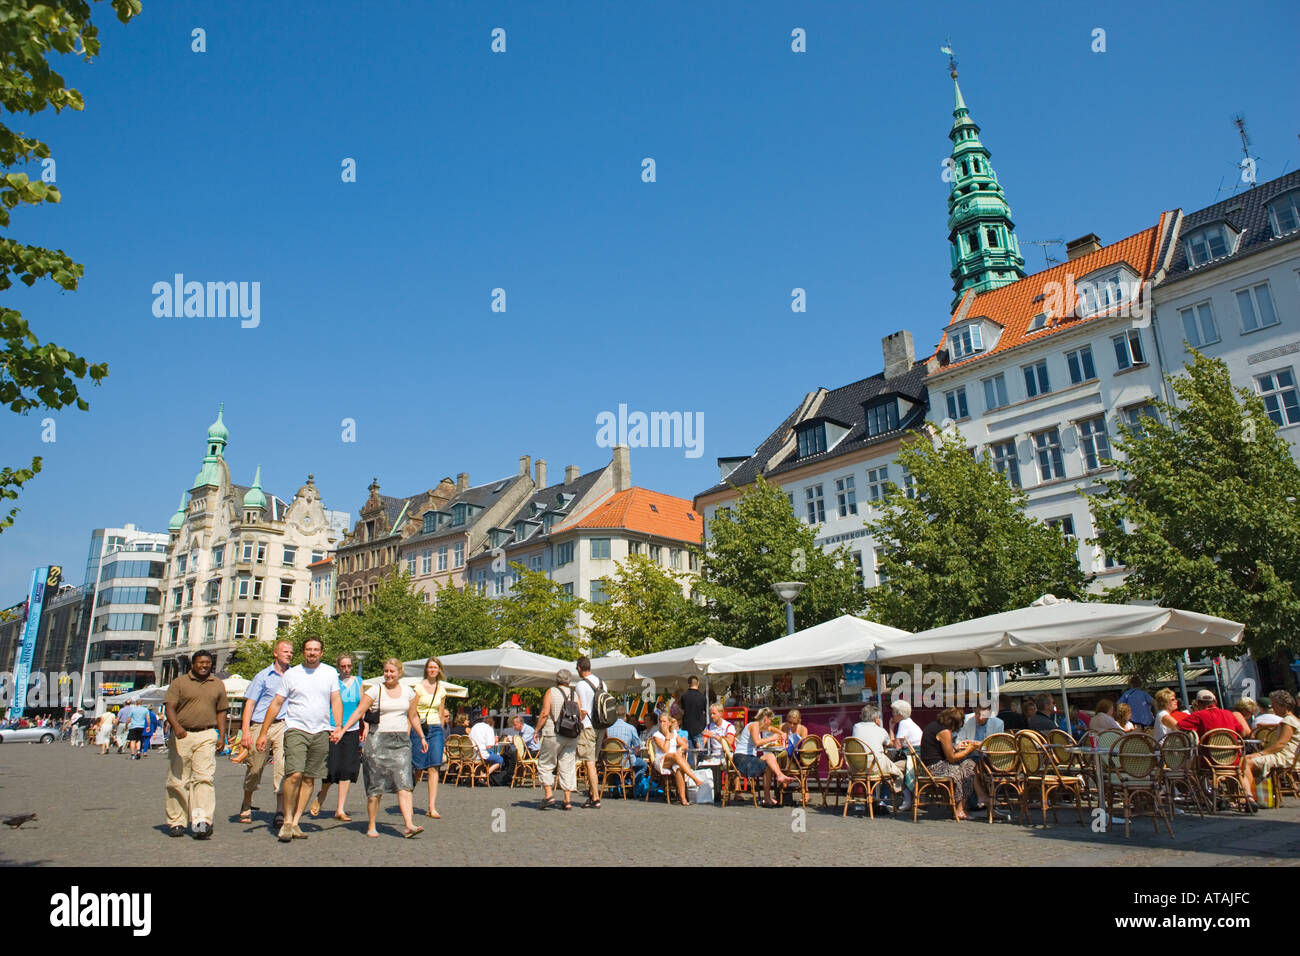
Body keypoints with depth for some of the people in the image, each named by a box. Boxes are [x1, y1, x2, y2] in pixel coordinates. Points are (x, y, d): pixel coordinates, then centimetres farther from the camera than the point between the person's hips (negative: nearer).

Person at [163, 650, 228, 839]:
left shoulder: (218, 685, 15)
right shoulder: (179, 683, 5)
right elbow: (170, 708, -4)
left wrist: (222, 736, 10)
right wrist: (177, 726, -22)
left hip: (207, 735, 1)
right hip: (182, 736, -1)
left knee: (204, 778, -11)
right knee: (178, 780, 3)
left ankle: (202, 822, -16)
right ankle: (176, 822, 16)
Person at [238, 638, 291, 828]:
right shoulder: (263, 676, 6)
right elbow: (250, 703, 2)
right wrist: (245, 730, -8)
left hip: (283, 726, 0)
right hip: (259, 725, 0)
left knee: (283, 767, -13)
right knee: (254, 768, 10)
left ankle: (280, 812, -13)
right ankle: (246, 806, 34)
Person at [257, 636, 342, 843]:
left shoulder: (330, 673, 9)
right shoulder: (291, 674, 5)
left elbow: (336, 701, 8)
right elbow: (276, 704, 7)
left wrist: (338, 727, -4)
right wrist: (263, 733, 3)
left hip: (321, 732, 2)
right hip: (296, 730, -2)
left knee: (309, 779, 3)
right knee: (295, 774, -16)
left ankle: (295, 822, 11)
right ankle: (287, 821, -3)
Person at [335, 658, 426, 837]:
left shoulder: (408, 691, 11)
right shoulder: (375, 690, 0)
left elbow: (413, 717, 21)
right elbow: (358, 711, -6)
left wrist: (422, 737, 23)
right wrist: (342, 730, -16)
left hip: (401, 741, 2)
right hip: (378, 740, -2)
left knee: (404, 783, -9)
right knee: (376, 785, 1)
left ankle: (409, 825, -15)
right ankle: (371, 826, 14)